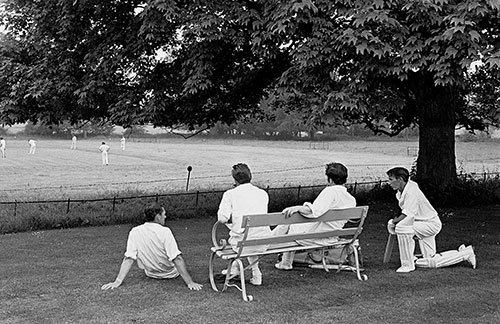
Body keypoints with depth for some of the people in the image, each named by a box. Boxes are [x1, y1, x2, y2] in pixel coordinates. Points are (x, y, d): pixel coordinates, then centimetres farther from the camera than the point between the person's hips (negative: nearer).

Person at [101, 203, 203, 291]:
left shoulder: (135, 232, -14)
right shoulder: (165, 232, -26)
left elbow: (128, 259, -17)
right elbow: (177, 259, -28)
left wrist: (118, 282, -14)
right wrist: (190, 282, -25)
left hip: (150, 273, 4)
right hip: (171, 274, -3)